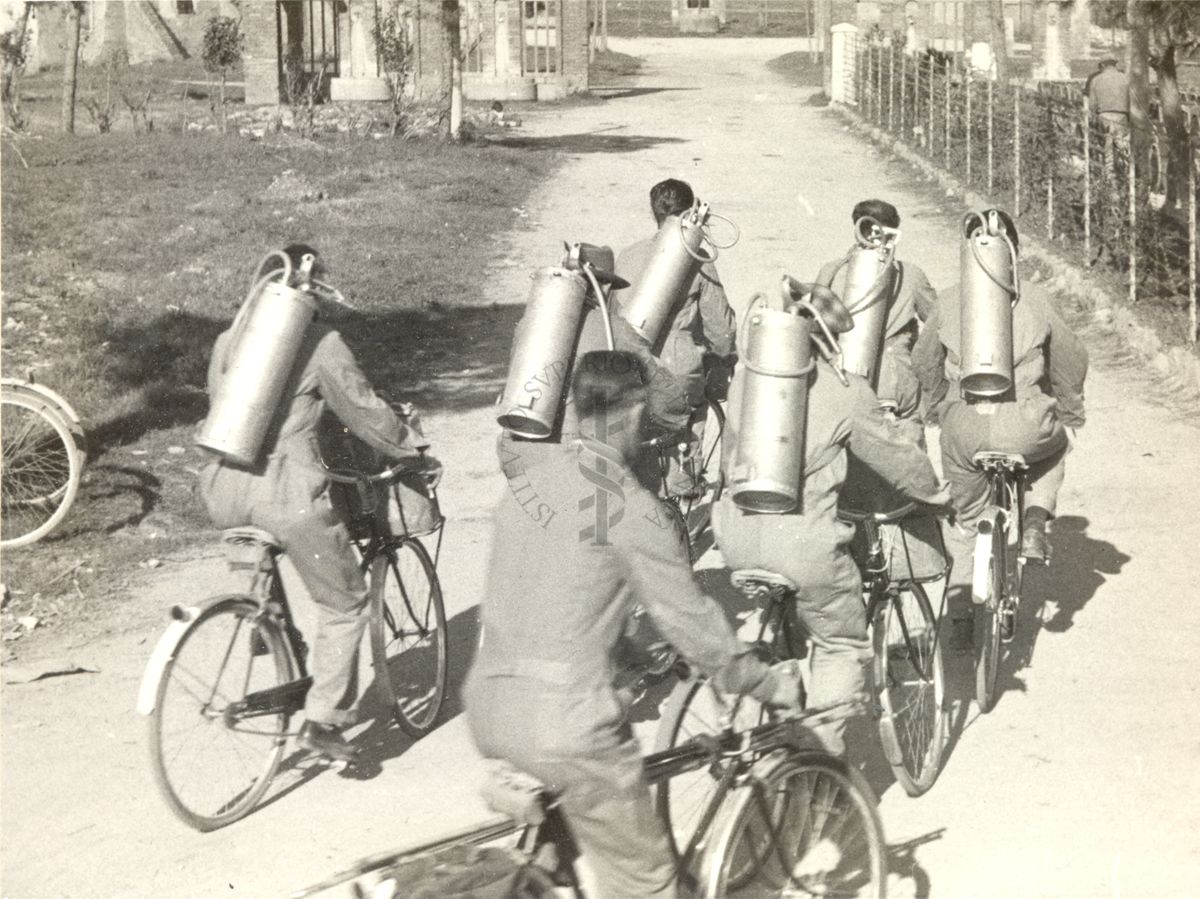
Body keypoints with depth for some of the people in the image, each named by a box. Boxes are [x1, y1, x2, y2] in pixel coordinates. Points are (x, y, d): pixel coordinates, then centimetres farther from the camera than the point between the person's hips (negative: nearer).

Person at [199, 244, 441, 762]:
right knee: (344, 604, 11)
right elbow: (363, 412, 3)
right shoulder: (319, 342, 0)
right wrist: (416, 454, 17)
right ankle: (323, 719, 7)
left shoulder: (229, 340, 16)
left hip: (225, 489, 6)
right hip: (287, 491, -6)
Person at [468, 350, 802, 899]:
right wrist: (773, 685, 6)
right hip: (568, 724, -7)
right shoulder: (628, 505, -11)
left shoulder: (528, 482, 9)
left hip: (488, 705, 7)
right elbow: (693, 626, -8)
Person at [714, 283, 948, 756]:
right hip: (802, 539, -5)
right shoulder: (846, 390, -5)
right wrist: (934, 492, 22)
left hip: (738, 534, 5)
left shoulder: (744, 377, 9)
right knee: (843, 648, 14)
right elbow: (897, 456, 4)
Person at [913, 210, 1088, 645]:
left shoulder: (948, 301, 6)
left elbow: (924, 361, 17)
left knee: (966, 520, 23)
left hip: (964, 429, 1)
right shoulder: (1035, 299, 2)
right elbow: (1072, 359, 11)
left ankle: (960, 616, 22)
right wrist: (1070, 411, 28)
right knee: (1053, 446, 36)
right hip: (1025, 427, -1)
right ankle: (1035, 522, 15)